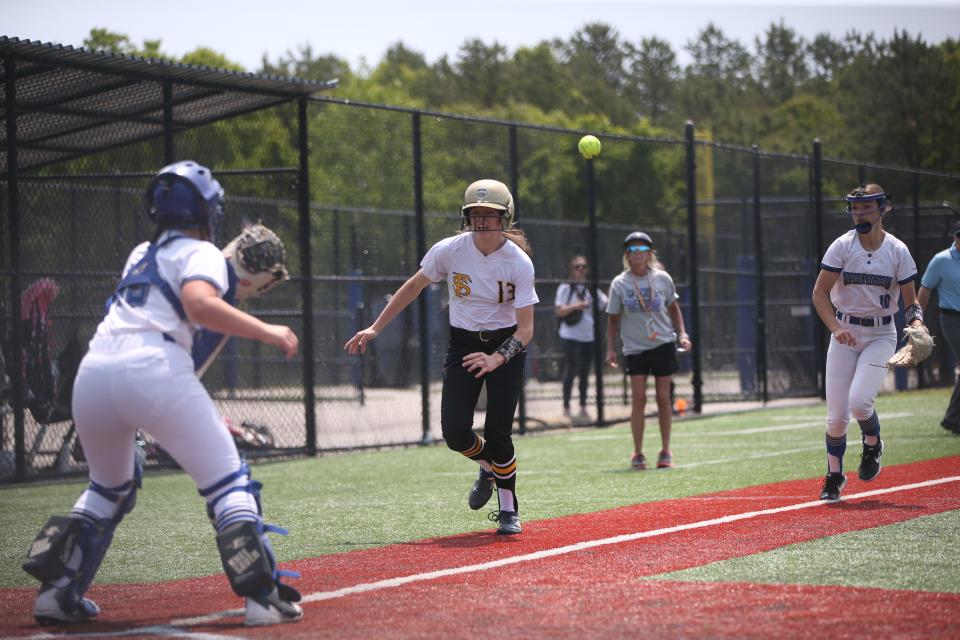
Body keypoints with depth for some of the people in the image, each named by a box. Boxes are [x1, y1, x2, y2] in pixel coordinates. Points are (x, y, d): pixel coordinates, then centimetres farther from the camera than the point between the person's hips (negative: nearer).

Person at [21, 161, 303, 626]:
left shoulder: (140, 254, 30)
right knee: (228, 481, 0)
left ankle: (56, 591, 19)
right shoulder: (201, 253, 9)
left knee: (108, 487, 27)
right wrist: (266, 332, -7)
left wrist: (232, 281, 34)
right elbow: (199, 305, -10)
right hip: (153, 368, -6)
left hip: (92, 372, 7)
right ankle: (262, 595, -10)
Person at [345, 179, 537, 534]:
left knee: (498, 434, -10)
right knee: (455, 433, -10)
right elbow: (413, 286, 3)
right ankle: (488, 467, 25)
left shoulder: (519, 262, -18)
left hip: (507, 345, -2)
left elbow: (526, 328, -19)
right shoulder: (449, 250, -13)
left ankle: (509, 510, 11)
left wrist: (497, 358, -36)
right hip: (463, 344, 2)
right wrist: (375, 328, 3)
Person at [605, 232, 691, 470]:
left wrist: (682, 334, 5)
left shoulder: (662, 278, 1)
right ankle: (637, 453, -2)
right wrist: (611, 348, 0)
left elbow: (673, 308, 15)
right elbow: (613, 318, 6)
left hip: (664, 345, 1)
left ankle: (665, 451, 12)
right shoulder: (619, 284, -1)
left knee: (663, 397, 1)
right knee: (638, 397, -9)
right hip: (635, 348, -1)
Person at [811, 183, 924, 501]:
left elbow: (911, 300, 2)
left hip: (881, 335, -1)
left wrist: (916, 323, -19)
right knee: (836, 416, -3)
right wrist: (836, 328, -19)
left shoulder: (898, 251, -2)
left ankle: (873, 445, 13)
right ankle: (834, 476, 19)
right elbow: (819, 293, -5)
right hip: (844, 333, 1)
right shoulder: (842, 246, -4)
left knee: (860, 401, -21)